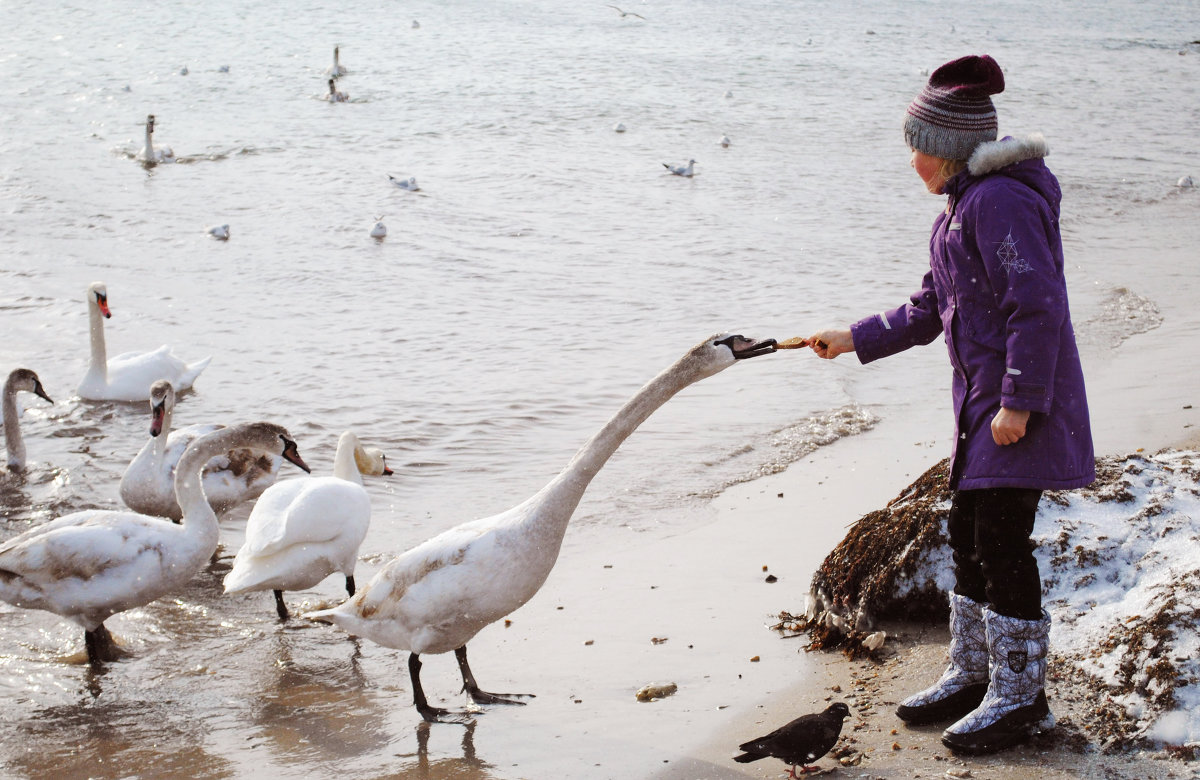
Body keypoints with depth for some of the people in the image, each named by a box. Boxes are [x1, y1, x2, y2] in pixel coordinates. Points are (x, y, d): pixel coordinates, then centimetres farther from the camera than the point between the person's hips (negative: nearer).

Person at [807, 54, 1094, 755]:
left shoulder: (1002, 201, -18)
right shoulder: (963, 206, 15)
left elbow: (1037, 305, -23)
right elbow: (931, 309, 21)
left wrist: (1019, 402, -23)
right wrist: (855, 339, 19)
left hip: (1022, 404, -10)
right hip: (984, 402, 10)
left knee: (1002, 542, -5)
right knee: (969, 534, 15)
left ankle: (1020, 697, 7)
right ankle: (973, 676, 28)